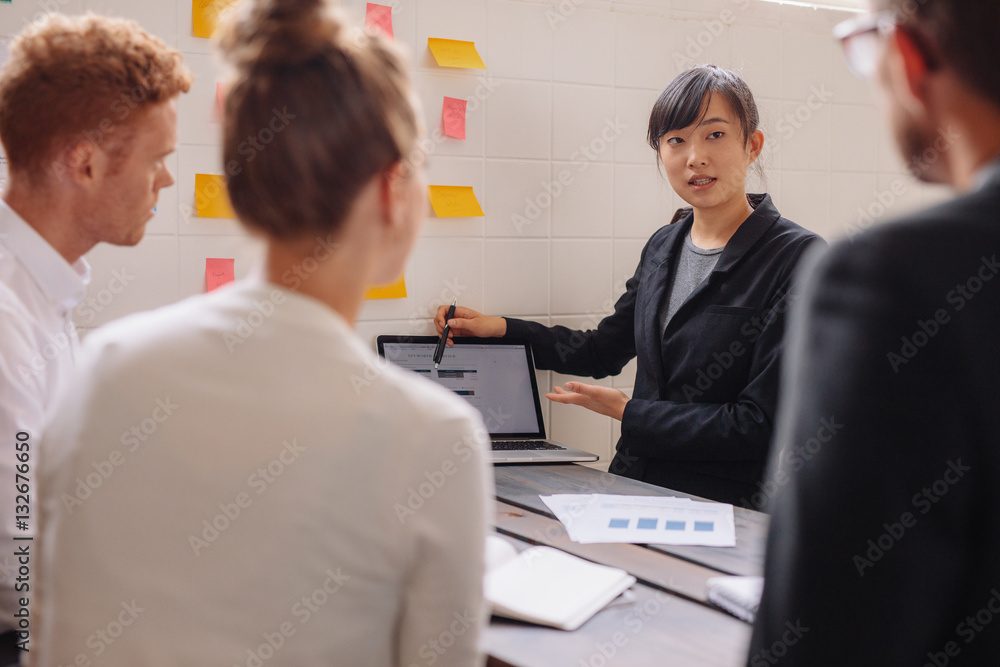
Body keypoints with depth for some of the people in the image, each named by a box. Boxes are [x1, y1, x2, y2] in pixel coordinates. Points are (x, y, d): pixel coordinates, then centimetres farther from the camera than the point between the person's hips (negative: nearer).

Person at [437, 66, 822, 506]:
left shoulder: (797, 259, -10)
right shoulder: (664, 247, 12)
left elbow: (761, 426, -13)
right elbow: (603, 351, 26)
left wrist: (628, 413, -8)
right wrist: (499, 329, 16)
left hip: (720, 508, -6)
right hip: (632, 487, 6)